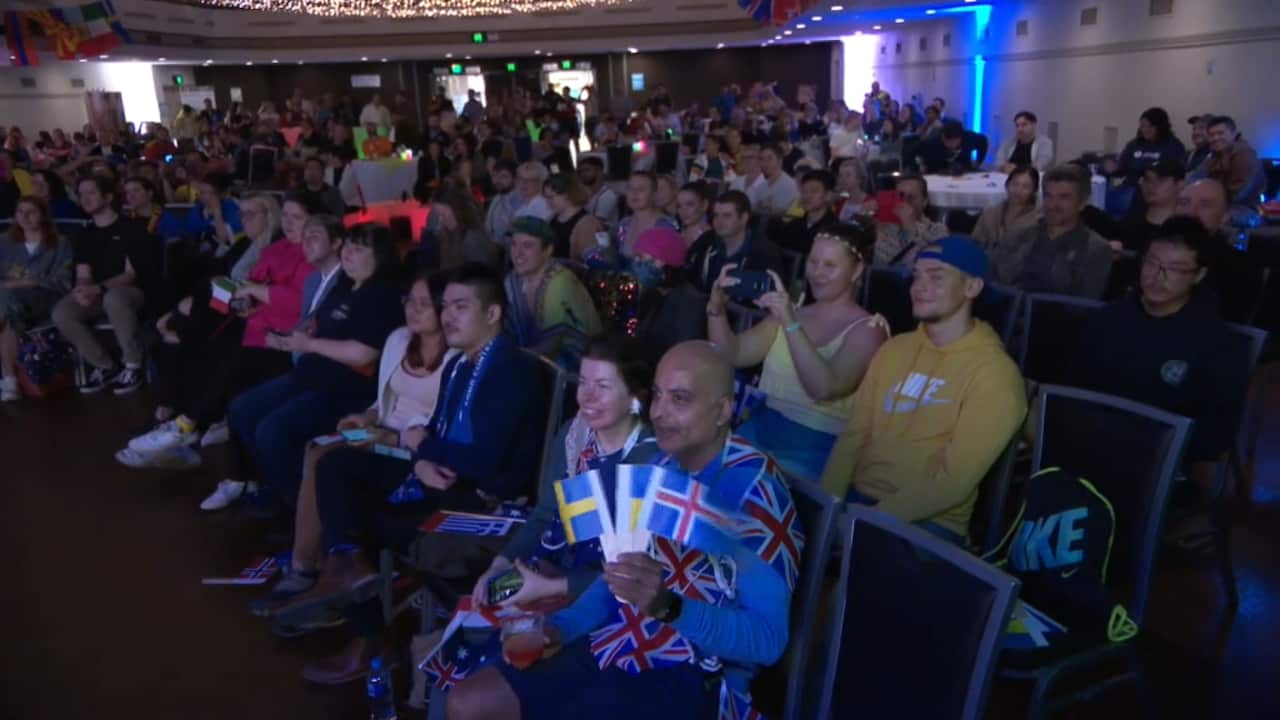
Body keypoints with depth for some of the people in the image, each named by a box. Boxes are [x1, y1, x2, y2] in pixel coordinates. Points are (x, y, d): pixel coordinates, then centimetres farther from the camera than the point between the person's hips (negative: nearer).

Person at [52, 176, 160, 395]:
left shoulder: (130, 229, -2)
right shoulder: (84, 236, 15)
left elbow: (131, 274, -10)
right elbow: (83, 275, 7)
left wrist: (98, 288, -27)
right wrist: (82, 290, -20)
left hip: (132, 292, -5)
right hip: (97, 295, 5)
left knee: (113, 297, -42)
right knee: (61, 313, -24)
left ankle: (133, 366, -24)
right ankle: (105, 366, -7)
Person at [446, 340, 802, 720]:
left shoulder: (753, 493, -19)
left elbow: (768, 639, -24)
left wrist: (668, 607, -37)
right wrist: (562, 627, 2)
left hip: (689, 678, -7)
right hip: (615, 648, 8)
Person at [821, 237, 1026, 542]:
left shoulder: (994, 373, -9)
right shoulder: (894, 348, 11)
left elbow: (954, 482, -15)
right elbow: (853, 435, 8)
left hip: (928, 522, -5)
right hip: (855, 498, 5)